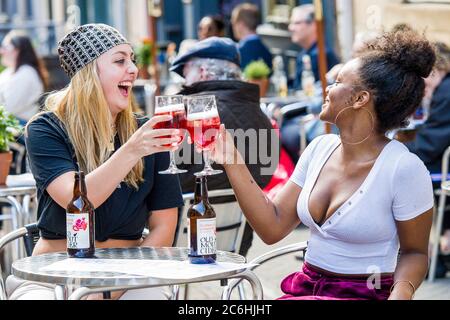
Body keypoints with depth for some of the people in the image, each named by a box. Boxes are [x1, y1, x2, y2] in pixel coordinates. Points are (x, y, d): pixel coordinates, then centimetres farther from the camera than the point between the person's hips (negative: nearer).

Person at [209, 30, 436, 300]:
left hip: (366, 294, -5)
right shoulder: (320, 149, 5)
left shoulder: (404, 168, -14)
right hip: (304, 289, 6)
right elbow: (273, 228, 5)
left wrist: (401, 292, -25)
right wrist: (233, 163, 0)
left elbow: (414, 252, -4)